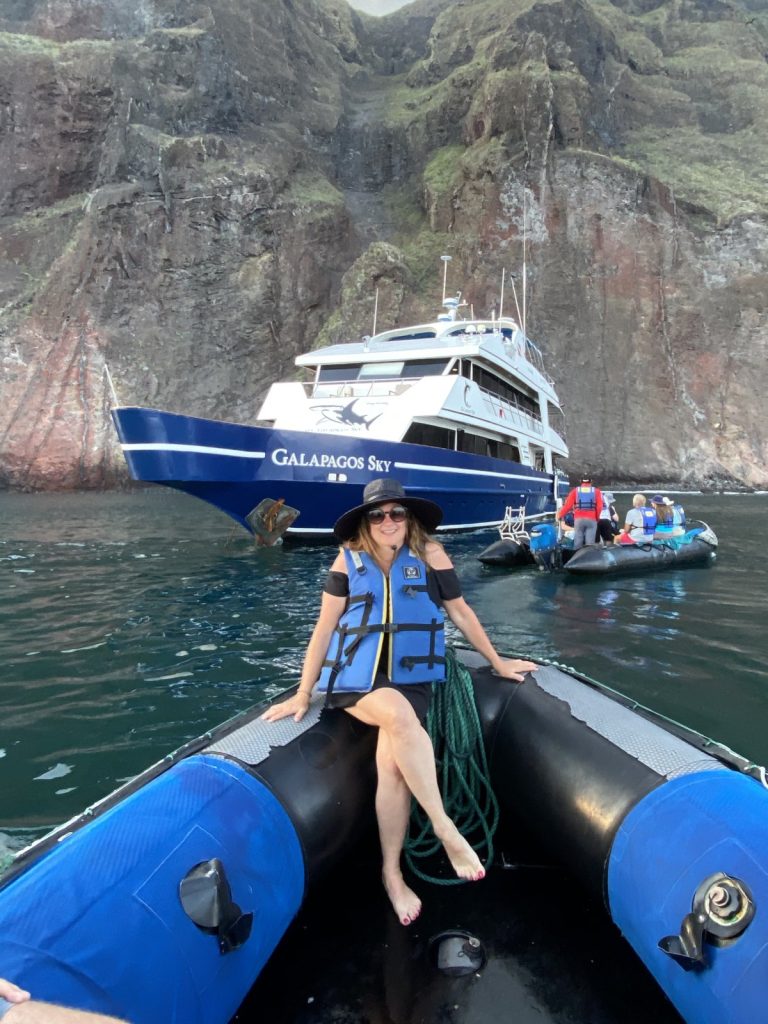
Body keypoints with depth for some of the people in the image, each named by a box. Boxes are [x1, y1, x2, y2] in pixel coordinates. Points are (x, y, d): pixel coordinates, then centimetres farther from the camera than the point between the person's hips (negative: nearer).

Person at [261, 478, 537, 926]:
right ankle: (447, 831, -23)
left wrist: (497, 662, 16)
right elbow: (325, 627, 4)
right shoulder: (349, 560, 3)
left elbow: (460, 610, 12)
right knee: (400, 716, -33)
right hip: (356, 677, 0)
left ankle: (392, 871, -5)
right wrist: (303, 693, 2)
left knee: (392, 761, -25)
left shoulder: (429, 553, 3)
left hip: (410, 677, 0)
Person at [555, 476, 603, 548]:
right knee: (590, 543, -3)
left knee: (578, 542, 3)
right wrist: (597, 518, 14)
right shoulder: (596, 491, 9)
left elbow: (567, 505, 1)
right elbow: (599, 506, -1)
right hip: (591, 520, -1)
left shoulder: (575, 491, 9)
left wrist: (559, 515, 12)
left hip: (579, 519, 1)